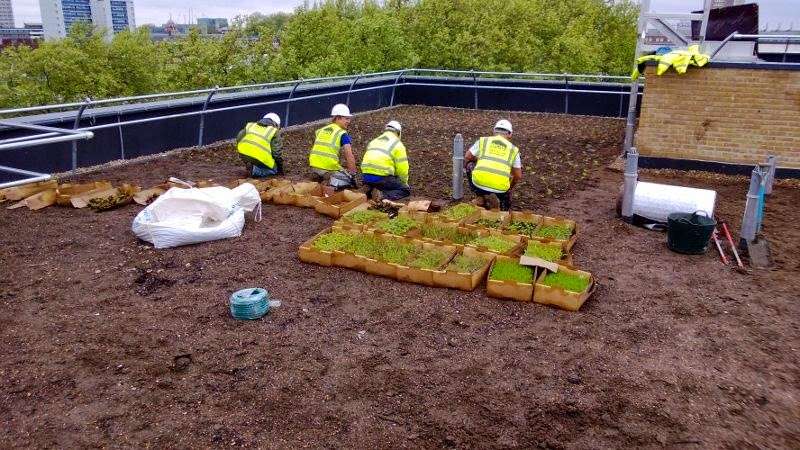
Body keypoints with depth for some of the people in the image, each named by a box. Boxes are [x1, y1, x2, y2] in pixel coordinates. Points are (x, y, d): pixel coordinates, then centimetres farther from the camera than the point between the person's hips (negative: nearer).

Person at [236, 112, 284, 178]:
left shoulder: (250, 125, 22)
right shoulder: (274, 132, 8)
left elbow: (239, 139, 18)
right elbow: (276, 153, 4)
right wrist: (280, 167, 19)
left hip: (244, 155, 6)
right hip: (260, 157, -5)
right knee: (274, 169, 17)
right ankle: (256, 170, -9)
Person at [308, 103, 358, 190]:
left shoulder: (320, 130, 18)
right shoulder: (343, 134, 0)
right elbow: (349, 156, -8)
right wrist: (353, 176, -5)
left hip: (314, 166, 7)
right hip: (329, 168, -6)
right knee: (348, 180, 3)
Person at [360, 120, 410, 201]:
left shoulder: (374, 141, 23)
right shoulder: (397, 144, 3)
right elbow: (402, 168, -1)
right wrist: (404, 182, 17)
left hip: (366, 177, 7)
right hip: (382, 177, -7)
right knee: (406, 190, 8)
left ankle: (371, 189, 3)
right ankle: (382, 195, -15)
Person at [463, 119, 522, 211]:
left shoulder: (483, 141, 13)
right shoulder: (513, 149, 16)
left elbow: (467, 158, 13)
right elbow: (518, 176, 17)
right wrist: (509, 188, 36)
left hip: (479, 183, -2)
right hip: (500, 189, 2)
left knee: (469, 164, 31)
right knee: (504, 206, 36)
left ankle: (481, 198, 18)